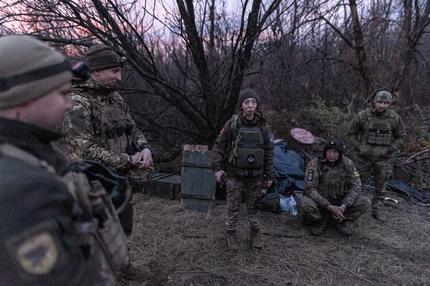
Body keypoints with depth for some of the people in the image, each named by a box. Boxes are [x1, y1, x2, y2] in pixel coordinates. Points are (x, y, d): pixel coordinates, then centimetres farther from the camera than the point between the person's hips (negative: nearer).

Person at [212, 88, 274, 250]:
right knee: (233, 207, 8)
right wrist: (217, 168, -11)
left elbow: (269, 151, 4)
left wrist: (269, 175, 5)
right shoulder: (233, 124, -9)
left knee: (254, 206, 13)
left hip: (256, 176, 2)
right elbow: (218, 146, -3)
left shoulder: (263, 126, -2)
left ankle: (255, 233, 32)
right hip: (234, 175, -2)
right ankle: (231, 234, 26)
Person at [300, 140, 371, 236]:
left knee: (365, 203, -19)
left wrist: (344, 206, -22)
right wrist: (329, 207, -28)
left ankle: (342, 220, 4)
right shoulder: (315, 164, -20)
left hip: (340, 202, 3)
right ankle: (322, 221, -1)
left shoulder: (347, 163, -10)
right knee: (305, 203, -34)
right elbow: (310, 189, -24)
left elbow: (356, 186, -8)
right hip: (321, 202, -2)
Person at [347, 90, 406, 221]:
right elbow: (352, 133, 2)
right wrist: (358, 147, -7)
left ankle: (376, 210, 26)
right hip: (364, 156, -2)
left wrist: (391, 150, -3)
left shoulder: (394, 118, -4)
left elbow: (399, 136, 9)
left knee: (381, 186, 11)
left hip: (383, 158, 2)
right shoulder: (363, 116, -10)